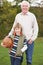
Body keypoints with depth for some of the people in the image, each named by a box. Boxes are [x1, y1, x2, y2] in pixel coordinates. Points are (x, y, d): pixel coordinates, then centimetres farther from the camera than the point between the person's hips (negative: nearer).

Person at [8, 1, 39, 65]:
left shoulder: (32, 16, 1)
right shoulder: (18, 16, 7)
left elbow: (36, 28, 2)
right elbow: (14, 28, 14)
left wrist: (33, 38, -6)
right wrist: (9, 35, 4)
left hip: (29, 40, -2)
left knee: (29, 58, 3)